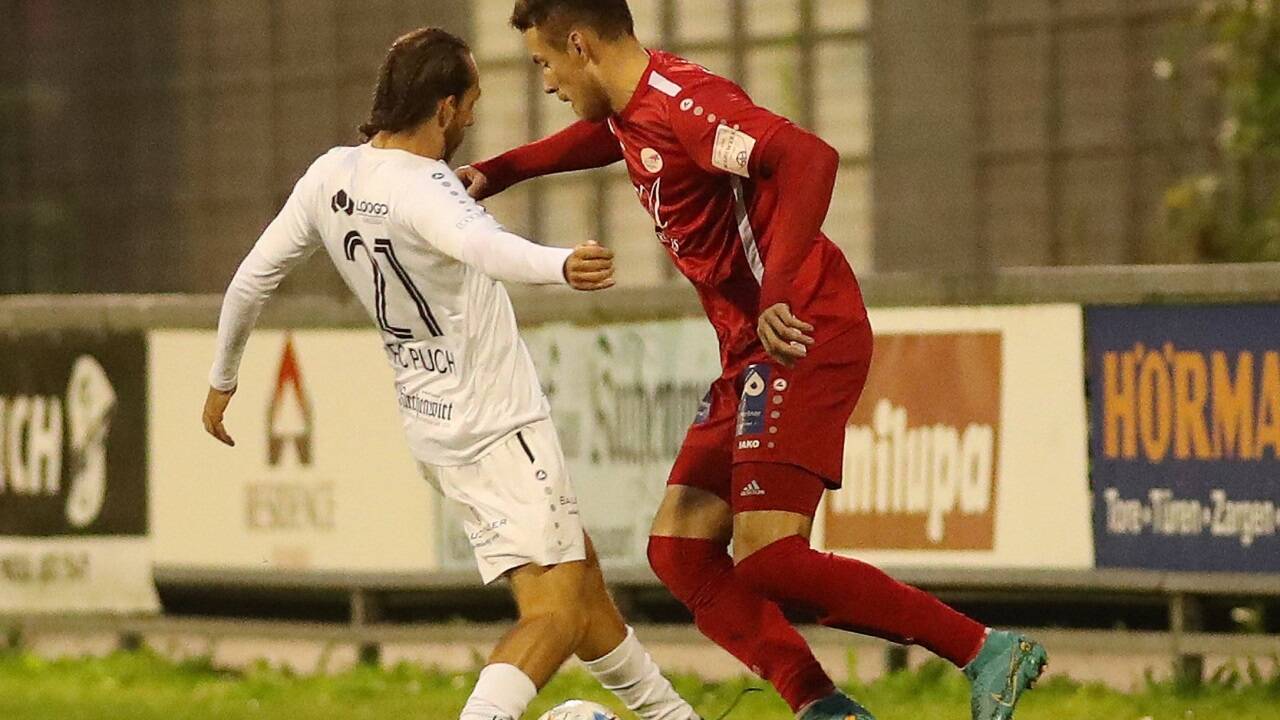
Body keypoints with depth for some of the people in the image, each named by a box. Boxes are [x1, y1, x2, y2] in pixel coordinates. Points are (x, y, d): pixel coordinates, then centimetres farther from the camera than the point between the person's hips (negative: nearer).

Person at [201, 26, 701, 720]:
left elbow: (251, 279, 10)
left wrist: (221, 382, 25)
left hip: (433, 425, 9)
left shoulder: (330, 177, 1)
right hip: (497, 428, -9)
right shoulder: (424, 190, -23)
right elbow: (486, 247, -47)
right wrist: (561, 265, -66)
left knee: (580, 577, 22)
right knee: (556, 607, -14)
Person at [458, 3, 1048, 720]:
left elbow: (810, 158, -31)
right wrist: (496, 172, 37)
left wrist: (778, 295, -37)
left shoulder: (679, 100, -16)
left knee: (767, 560, -19)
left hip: (803, 336, -10)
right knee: (680, 549, 6)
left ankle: (988, 652, -14)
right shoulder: (629, 111, 15)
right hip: (753, 350, 10)